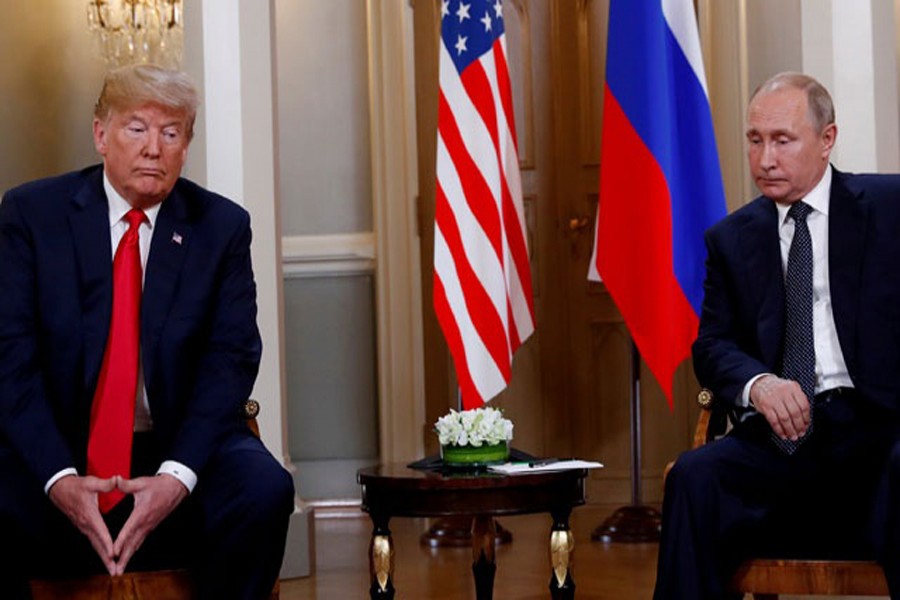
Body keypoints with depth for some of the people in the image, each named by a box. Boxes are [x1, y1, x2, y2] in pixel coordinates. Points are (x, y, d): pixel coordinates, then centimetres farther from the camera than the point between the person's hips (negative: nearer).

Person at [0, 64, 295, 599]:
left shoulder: (222, 226, 4)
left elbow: (231, 359, -4)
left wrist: (178, 475, -20)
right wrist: (58, 476, -22)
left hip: (180, 442, 1)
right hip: (58, 448, -1)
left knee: (265, 489, -28)